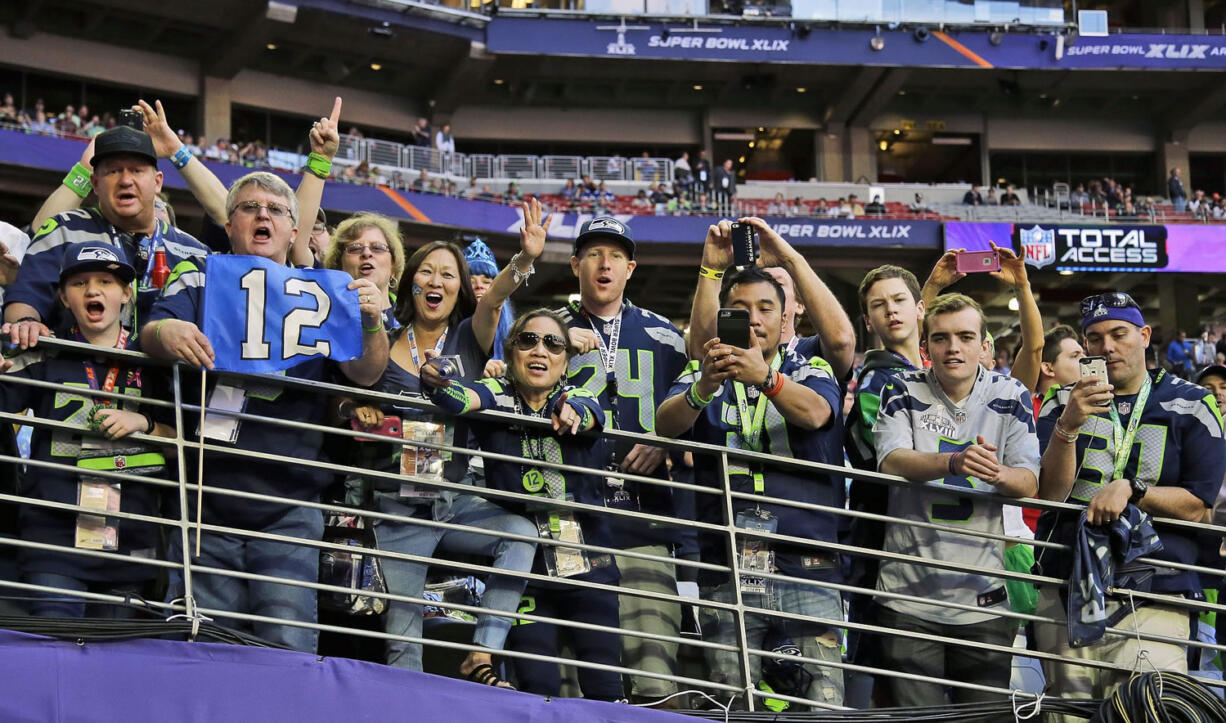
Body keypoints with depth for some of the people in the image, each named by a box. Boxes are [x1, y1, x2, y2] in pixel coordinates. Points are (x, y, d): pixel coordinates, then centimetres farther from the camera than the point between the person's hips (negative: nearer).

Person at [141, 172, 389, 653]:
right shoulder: (197, 283, 13)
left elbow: (363, 373, 1)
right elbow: (151, 333, -5)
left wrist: (371, 324, -21)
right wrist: (166, 333, -30)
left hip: (288, 510, 0)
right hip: (206, 502, 1)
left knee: (287, 648, -11)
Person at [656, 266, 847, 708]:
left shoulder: (811, 371, 11)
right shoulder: (701, 376, 13)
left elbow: (815, 413, -12)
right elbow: (666, 424, -8)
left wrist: (764, 377, -33)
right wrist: (703, 388, -30)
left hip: (807, 570, -1)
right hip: (726, 573, 1)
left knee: (824, 702, -8)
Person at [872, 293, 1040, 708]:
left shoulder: (1011, 398, 5)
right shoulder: (903, 392, 2)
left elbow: (1029, 483, -3)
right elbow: (891, 460, -15)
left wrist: (998, 474, -28)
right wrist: (954, 463, -34)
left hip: (985, 599, 1)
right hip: (909, 598, -1)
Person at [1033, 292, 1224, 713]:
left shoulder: (1190, 406, 4)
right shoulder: (1062, 405, 10)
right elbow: (1050, 494, -2)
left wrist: (1130, 489, -13)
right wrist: (1068, 426, -16)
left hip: (1153, 600, -2)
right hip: (1066, 591, 3)